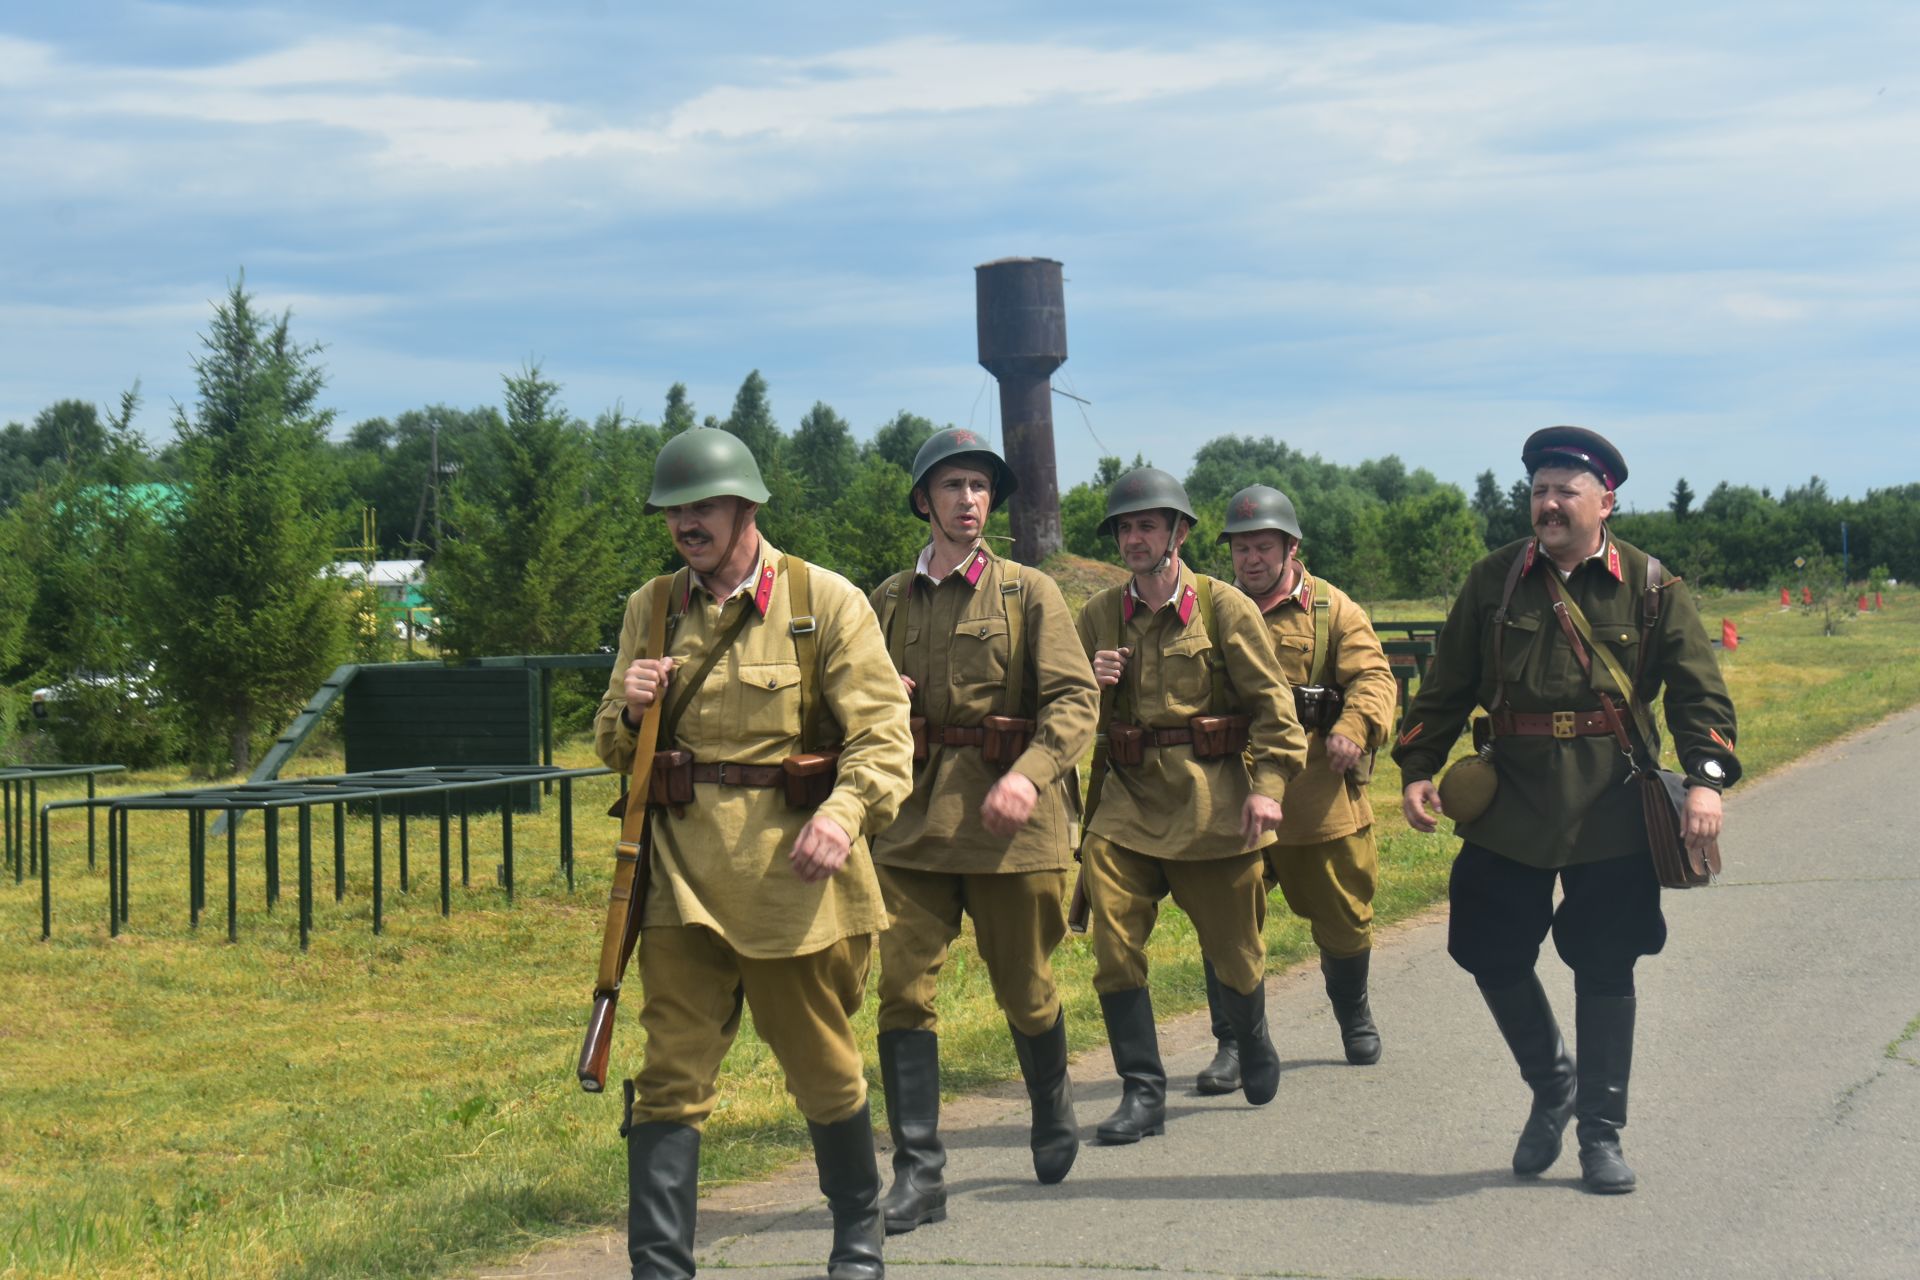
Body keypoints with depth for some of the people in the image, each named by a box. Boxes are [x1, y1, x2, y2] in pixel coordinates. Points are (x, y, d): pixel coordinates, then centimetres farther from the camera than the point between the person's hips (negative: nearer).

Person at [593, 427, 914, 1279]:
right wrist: (630, 712, -8)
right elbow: (615, 751, 16)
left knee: (824, 1072, 11)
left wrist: (845, 812, -26)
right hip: (681, 877, 3)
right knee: (671, 1076, -3)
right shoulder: (651, 610, 11)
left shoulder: (826, 603, -2)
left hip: (791, 878, -2)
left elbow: (883, 731, -8)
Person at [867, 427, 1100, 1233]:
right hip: (912, 818, 2)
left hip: (1008, 822, -2)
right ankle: (917, 1172, -4)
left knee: (1024, 988, 9)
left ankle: (1054, 1110, 38)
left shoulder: (1029, 593, 2)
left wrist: (1030, 773, -23)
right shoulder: (888, 602, 12)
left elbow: (1075, 698, -7)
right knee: (902, 986, -7)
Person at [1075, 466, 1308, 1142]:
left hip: (1213, 797, -2)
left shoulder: (1225, 606, -2)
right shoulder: (1099, 616, 7)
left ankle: (1255, 1044, 41)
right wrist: (1091, 682, -8)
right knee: (1113, 939, -12)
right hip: (1129, 795, 2)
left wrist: (1267, 784, -13)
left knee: (1233, 944, 9)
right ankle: (1142, 1092, -5)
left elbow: (1271, 703, -2)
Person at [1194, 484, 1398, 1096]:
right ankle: (1233, 1046, 3)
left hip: (1319, 792, -1)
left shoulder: (1332, 610, 4)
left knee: (1342, 917, 12)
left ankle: (1355, 1016, 38)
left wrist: (1355, 726, -27)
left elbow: (1373, 676, -7)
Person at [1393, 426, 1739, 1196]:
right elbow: (1447, 685, 8)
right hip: (1510, 811, 2)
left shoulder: (1649, 586, -1)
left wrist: (1706, 779, -14)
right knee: (1494, 960, 5)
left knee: (1605, 975, 3)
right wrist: (1417, 770, 1)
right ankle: (1552, 1087, 31)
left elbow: (1698, 690, -1)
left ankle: (1601, 1135, 16)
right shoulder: (1494, 581, 3)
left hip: (1610, 814, -2)